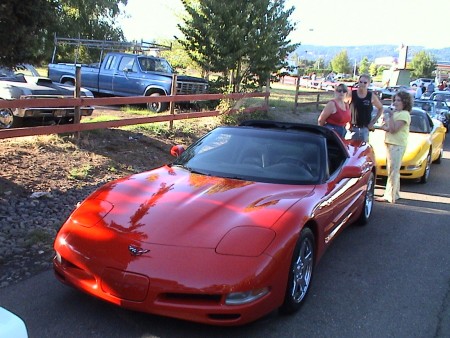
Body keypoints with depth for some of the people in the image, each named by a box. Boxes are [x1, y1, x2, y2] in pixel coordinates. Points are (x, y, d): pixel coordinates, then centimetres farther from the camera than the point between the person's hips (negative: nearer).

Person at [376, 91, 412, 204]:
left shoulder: (404, 114, -11)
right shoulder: (395, 113, 20)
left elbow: (393, 129, -19)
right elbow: (384, 126, 19)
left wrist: (390, 116, -16)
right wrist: (386, 127, -2)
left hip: (397, 145, -10)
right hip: (390, 143, 10)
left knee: (393, 171, -9)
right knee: (394, 171, 15)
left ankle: (390, 196, -7)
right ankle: (395, 194, 24)